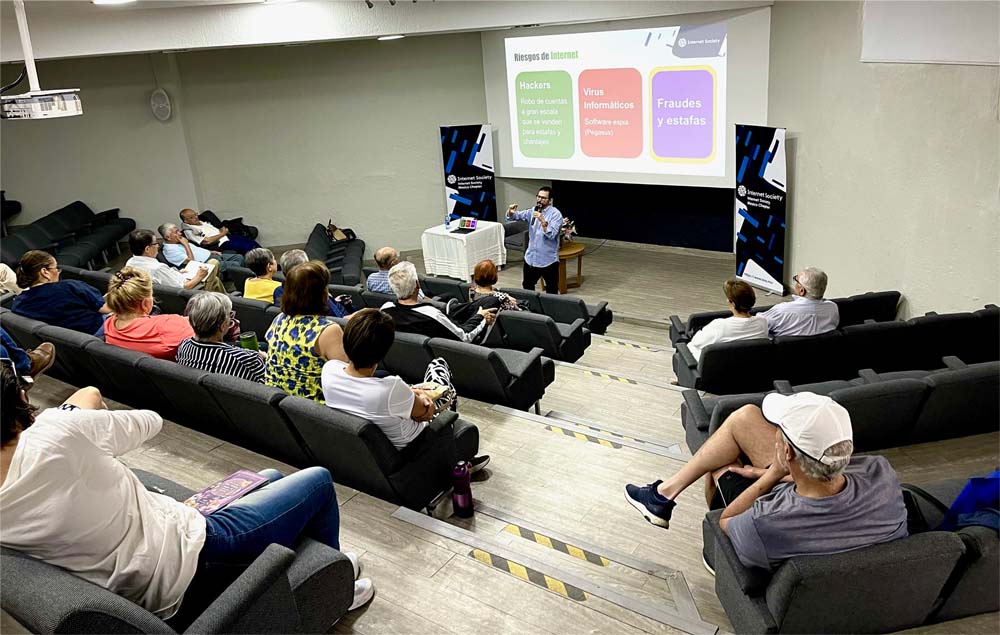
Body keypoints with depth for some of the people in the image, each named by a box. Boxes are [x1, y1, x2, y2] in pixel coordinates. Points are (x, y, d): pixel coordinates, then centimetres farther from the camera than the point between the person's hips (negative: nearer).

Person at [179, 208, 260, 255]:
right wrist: (222, 234, -7)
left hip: (228, 236, 9)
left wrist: (225, 230, 2)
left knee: (252, 242, -6)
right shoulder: (189, 231, -5)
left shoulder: (203, 222, 21)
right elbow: (207, 241, -15)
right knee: (247, 248, -25)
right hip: (222, 244, -9)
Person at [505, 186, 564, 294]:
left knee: (552, 290, 5)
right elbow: (516, 216, 2)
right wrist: (511, 212, -20)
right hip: (531, 258, 6)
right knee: (527, 286, 19)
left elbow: (552, 235, -23)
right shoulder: (533, 211, 6)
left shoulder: (555, 214, -12)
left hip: (548, 260, -6)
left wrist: (542, 221, -35)